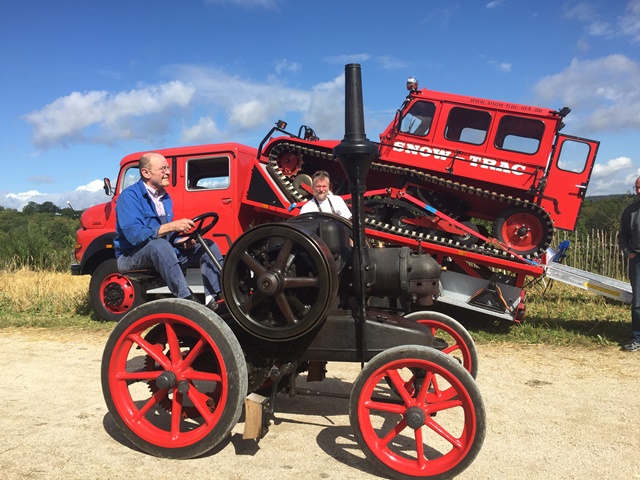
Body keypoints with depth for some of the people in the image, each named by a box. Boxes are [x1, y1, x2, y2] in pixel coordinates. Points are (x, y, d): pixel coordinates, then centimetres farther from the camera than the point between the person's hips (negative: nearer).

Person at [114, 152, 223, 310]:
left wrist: (182, 240, -10)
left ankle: (214, 298, -21)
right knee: (159, 245, -40)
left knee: (208, 246, -5)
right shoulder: (130, 196, -15)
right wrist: (171, 226, -35)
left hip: (162, 253, 8)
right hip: (132, 256, -8)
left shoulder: (165, 197, 9)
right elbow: (134, 235, -29)